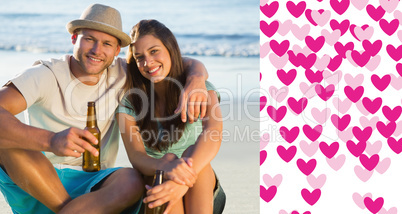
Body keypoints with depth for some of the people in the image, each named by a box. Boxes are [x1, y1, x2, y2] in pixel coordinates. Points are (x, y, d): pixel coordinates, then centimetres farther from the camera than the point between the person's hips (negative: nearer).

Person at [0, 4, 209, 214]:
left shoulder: (121, 74, 2)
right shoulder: (45, 75, -9)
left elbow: (188, 64, 5)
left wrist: (195, 81, -21)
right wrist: (50, 141, -43)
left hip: (91, 187, 1)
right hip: (35, 185, -1)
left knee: (133, 181, -31)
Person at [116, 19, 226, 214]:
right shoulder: (129, 102, -2)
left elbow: (213, 132, -27)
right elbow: (136, 156, -18)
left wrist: (184, 180, -47)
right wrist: (165, 166, -44)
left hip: (202, 191, 0)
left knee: (192, 153, -32)